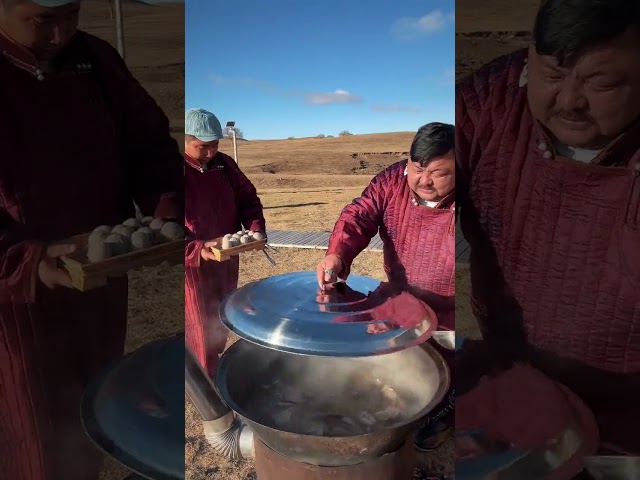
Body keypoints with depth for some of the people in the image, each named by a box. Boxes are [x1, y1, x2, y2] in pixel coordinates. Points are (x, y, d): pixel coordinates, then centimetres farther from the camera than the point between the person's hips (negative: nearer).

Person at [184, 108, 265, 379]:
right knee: (201, 334, 4)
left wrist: (255, 228, -8)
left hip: (227, 261, 6)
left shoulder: (225, 165, 1)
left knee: (222, 325, 22)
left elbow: (248, 198, 10)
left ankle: (214, 372, 45)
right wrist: (197, 250, -33)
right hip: (193, 267, -6)